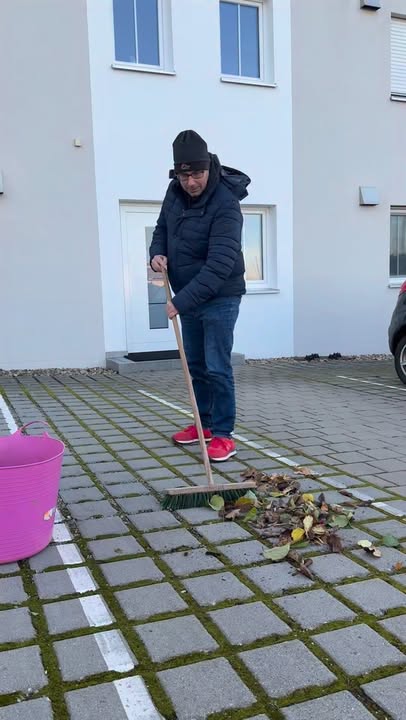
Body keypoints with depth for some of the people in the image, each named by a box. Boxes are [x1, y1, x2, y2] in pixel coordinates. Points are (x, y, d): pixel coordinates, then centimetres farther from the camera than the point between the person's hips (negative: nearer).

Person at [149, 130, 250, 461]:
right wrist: (158, 252, -6)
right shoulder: (175, 191, 0)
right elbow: (162, 227, 17)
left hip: (220, 298, -7)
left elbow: (220, 264, -30)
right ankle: (203, 423, 29)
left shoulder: (225, 204, -24)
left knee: (217, 367, -6)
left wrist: (182, 300, -33)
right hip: (188, 297, 8)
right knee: (195, 365, 15)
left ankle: (223, 435, 5)